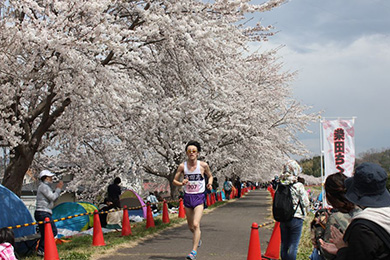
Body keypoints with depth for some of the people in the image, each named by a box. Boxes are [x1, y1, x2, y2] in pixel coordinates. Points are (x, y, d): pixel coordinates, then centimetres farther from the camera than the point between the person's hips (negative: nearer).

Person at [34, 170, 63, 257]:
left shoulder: (45, 187, 22)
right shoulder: (44, 186, -10)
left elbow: (53, 198, 25)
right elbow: (53, 198, -15)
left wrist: (56, 189, 16)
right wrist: (58, 189, -4)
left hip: (40, 213, 11)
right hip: (43, 213, -11)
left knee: (44, 234, 12)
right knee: (53, 231, -11)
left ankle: (40, 250, 11)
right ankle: (41, 250, -13)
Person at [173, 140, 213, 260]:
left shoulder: (203, 165, -5)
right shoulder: (182, 166, -3)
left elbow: (210, 176, 13)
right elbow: (174, 181, 3)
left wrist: (210, 184, -7)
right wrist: (181, 183, -17)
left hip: (199, 197, -3)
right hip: (187, 197, 3)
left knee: (196, 224, -17)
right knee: (190, 226, 15)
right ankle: (198, 238, 47)